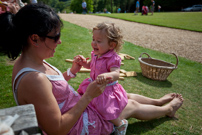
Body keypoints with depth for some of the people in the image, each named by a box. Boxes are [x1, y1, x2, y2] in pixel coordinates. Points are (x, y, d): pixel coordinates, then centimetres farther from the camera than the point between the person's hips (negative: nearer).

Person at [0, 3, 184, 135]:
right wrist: (88, 96, -26)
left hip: (76, 104, 8)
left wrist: (71, 72, -3)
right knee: (132, 106, 8)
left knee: (127, 96, 17)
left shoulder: (26, 60, -6)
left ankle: (160, 101, 45)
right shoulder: (33, 79, -36)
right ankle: (168, 109, 39)